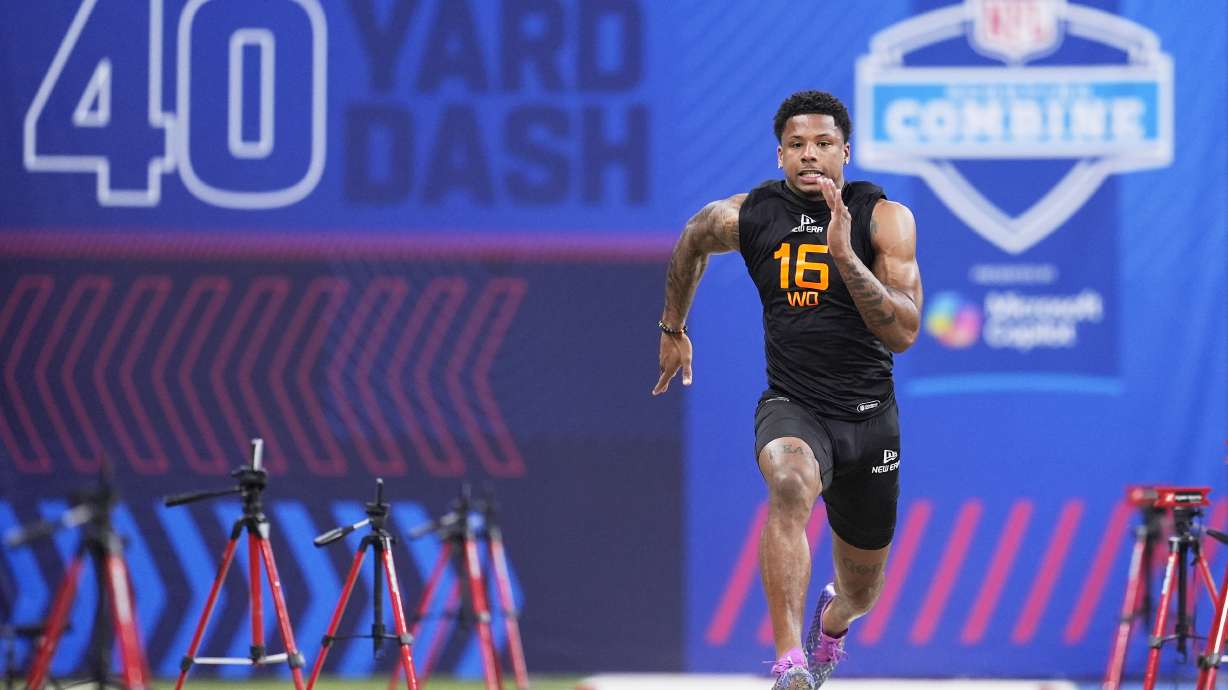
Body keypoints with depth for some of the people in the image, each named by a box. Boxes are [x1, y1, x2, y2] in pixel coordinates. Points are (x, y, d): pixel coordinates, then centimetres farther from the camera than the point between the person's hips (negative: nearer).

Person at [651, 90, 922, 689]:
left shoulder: (885, 218, -9)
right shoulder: (744, 216, -4)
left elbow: (903, 332, -18)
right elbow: (691, 243, 20)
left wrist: (843, 255, -28)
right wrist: (673, 329, 29)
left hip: (868, 417, 1)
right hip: (791, 408, -1)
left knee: (861, 591, 17)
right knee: (790, 482, -39)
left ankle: (831, 618, 58)